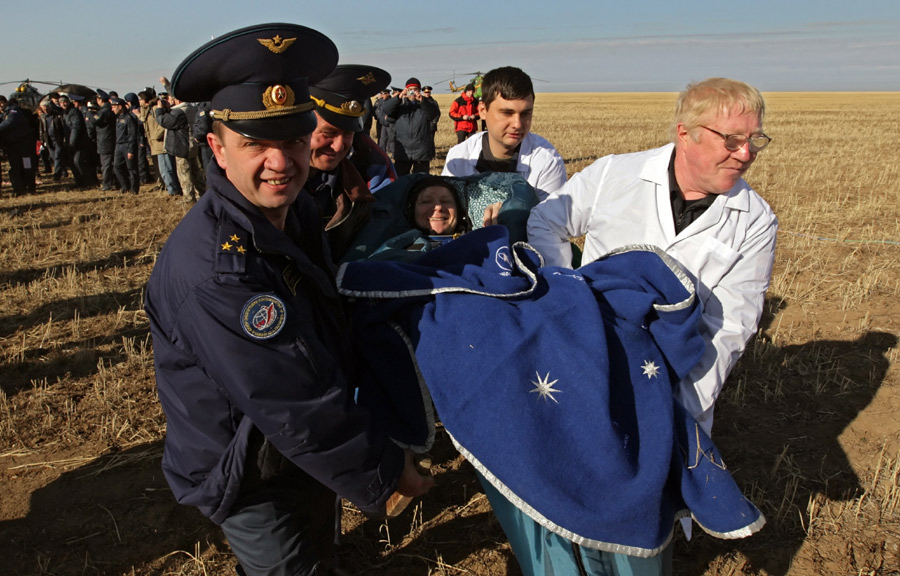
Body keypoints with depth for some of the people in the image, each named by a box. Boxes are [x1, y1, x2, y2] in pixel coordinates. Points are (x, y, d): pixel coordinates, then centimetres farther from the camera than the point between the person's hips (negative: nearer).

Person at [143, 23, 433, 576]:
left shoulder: (296, 210, -6)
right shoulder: (210, 267, -35)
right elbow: (296, 407, -32)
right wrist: (381, 474, -19)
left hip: (307, 449, 8)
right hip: (252, 482, -8)